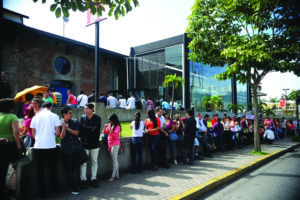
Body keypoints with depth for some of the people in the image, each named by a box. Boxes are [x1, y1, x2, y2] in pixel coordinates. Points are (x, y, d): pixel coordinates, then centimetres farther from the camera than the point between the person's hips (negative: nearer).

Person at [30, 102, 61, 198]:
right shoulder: (54, 116, -2)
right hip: (51, 146, -2)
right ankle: (54, 189, 26)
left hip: (38, 147, 2)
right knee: (53, 168, 15)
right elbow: (58, 133, -6)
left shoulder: (35, 117, 5)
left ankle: (42, 192, 16)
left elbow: (33, 134, 8)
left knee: (40, 170, 11)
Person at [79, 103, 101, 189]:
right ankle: (83, 180, 13)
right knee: (83, 162, 1)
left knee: (94, 162, 10)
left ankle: (94, 179, 22)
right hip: (84, 144, 0)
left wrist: (85, 127, -13)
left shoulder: (97, 118, -1)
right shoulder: (82, 118, 3)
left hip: (94, 144, 0)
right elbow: (79, 129, -7)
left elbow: (96, 130, -13)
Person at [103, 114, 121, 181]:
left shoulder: (117, 126, -9)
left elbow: (115, 135, -17)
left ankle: (113, 176, -5)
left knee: (114, 160, -6)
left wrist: (109, 129, -17)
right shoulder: (109, 125, 11)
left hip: (115, 144, -7)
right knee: (115, 160, 11)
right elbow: (104, 133, 15)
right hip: (110, 144, 7)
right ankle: (117, 175, 17)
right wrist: (105, 127, -1)